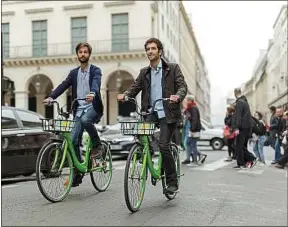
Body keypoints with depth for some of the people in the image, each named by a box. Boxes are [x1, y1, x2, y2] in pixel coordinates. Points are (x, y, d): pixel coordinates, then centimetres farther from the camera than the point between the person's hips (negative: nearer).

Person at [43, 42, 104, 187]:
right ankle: (77, 173, 6)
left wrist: (92, 93, -42)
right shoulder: (74, 73, 15)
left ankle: (97, 145, -14)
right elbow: (63, 86, 2)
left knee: (85, 119, -38)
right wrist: (51, 97, -16)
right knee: (73, 141, -4)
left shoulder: (95, 70, 1)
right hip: (79, 109, 4)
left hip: (93, 107, -4)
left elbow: (96, 83, -19)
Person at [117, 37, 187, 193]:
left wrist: (178, 96, -28)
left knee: (163, 144, -16)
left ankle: (172, 182, -1)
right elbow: (135, 87, 6)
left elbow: (182, 86, -5)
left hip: (167, 113, -4)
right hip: (150, 112, 4)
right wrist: (125, 95, -15)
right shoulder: (144, 72, 15)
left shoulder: (173, 68, 3)